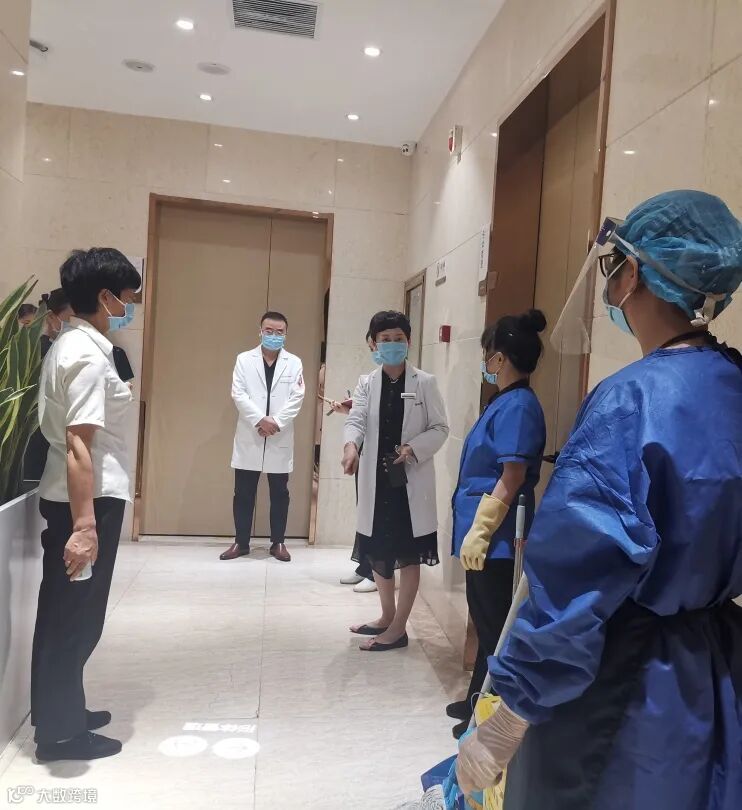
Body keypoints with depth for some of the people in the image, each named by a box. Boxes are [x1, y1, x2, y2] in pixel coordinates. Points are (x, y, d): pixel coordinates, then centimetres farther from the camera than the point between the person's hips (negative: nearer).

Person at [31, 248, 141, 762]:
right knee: (75, 618, 4)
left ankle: (63, 714, 35)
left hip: (78, 497, 10)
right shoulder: (88, 355, -19)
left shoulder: (74, 345, 12)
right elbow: (78, 445, -26)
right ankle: (60, 733, 20)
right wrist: (84, 526, -28)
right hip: (89, 501, -10)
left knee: (67, 615, 19)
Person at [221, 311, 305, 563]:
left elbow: (296, 398, -4)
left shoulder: (294, 363, 5)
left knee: (280, 494, 7)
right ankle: (241, 542, 18)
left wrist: (276, 422, -15)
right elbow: (238, 394, -4)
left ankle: (278, 542, 19)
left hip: (280, 439, 0)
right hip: (249, 437, 0)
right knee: (243, 493, 6)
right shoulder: (244, 359, 5)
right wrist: (260, 420, -16)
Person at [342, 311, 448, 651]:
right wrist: (350, 445, -31)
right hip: (376, 480, 4)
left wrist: (413, 449, -20)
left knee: (408, 555, 5)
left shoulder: (425, 383, -2)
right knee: (377, 552, 14)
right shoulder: (366, 384, 5)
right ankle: (387, 617, 34)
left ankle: (398, 629, 17)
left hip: (412, 481, -3)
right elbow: (356, 420, -10)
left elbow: (440, 428, -3)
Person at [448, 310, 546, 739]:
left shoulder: (518, 406, -18)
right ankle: (481, 699, 35)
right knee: (487, 620, 19)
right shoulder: (505, 402, 11)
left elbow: (512, 480, -21)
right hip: (486, 533, 10)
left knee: (495, 624, 4)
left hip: (495, 537, -10)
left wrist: (479, 532, -19)